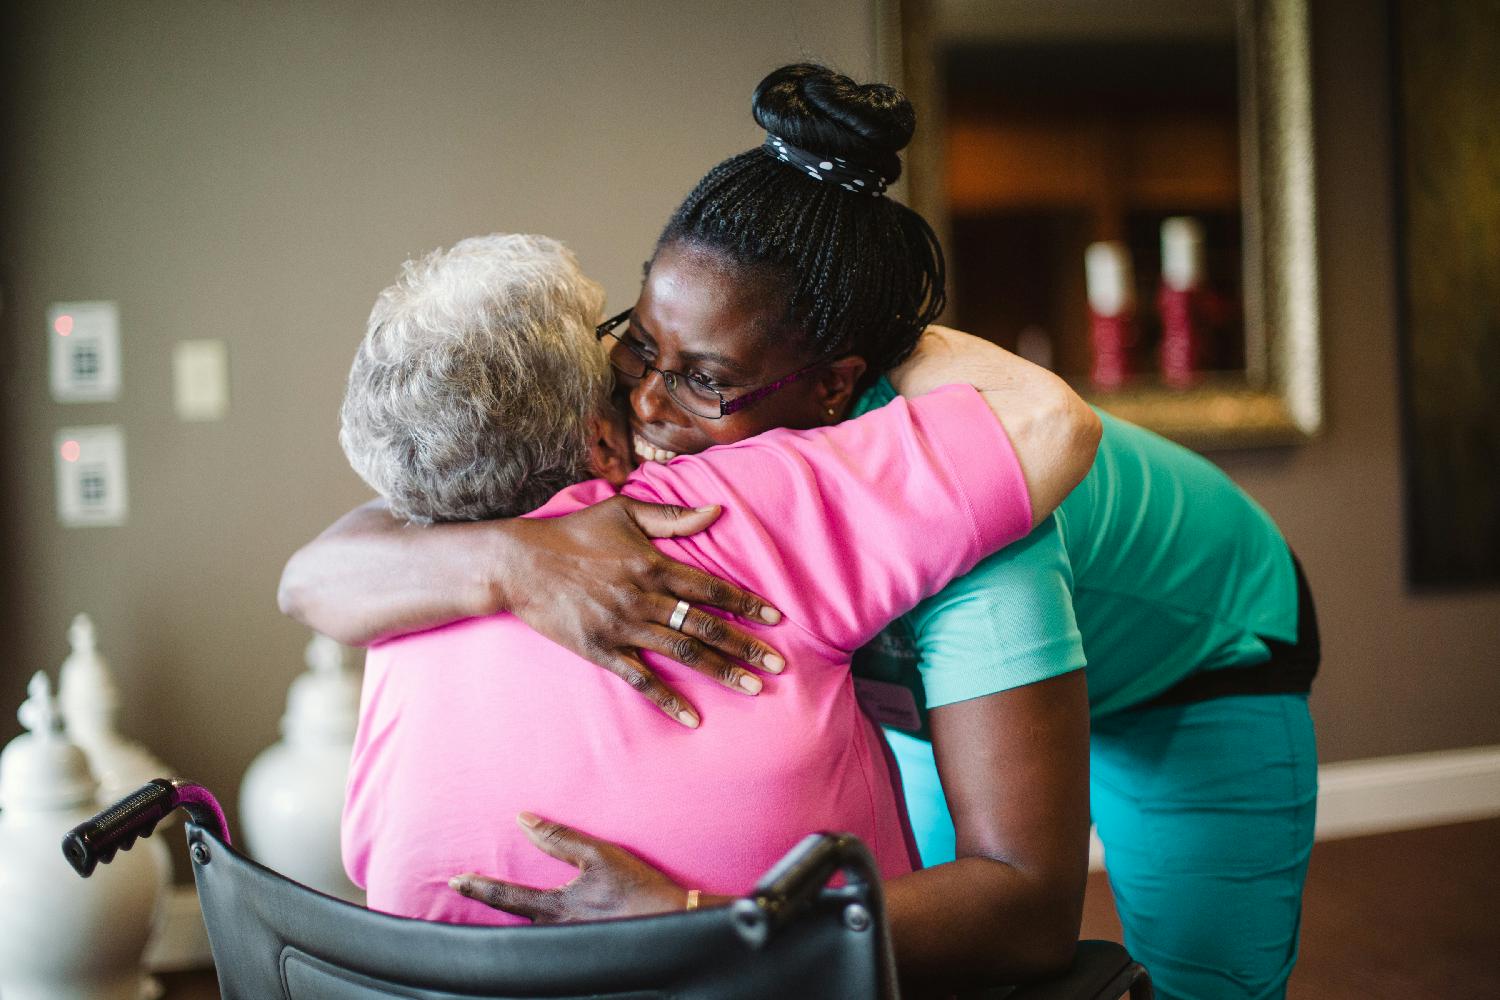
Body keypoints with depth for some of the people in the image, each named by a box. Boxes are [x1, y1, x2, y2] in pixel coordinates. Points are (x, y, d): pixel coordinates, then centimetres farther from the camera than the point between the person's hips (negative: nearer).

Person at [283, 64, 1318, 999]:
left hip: (1197, 646, -4)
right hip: (923, 660, 4)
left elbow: (1030, 907, -50)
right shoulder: (631, 435, -32)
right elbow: (315, 576, -37)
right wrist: (514, 559, -59)